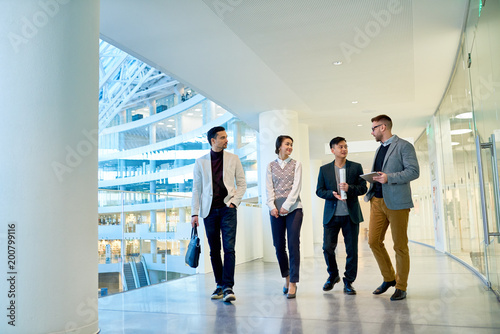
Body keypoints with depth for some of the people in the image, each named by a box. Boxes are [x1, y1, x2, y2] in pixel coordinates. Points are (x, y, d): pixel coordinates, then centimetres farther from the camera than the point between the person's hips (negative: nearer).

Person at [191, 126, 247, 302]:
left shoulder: (233, 159, 5)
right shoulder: (200, 162, 5)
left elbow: (242, 183, 10)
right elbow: (196, 189, 5)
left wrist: (234, 202, -4)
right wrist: (194, 213, 1)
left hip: (227, 209, -1)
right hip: (209, 210, 1)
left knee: (229, 248, -11)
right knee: (214, 250, 7)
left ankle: (228, 287, -7)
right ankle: (219, 285, 20)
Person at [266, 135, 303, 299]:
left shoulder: (296, 165, 8)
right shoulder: (271, 166, 12)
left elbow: (296, 187, -2)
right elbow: (269, 188, 5)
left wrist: (286, 206, -12)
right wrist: (272, 206, -8)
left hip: (293, 209, -2)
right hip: (276, 210, 2)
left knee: (293, 245, -7)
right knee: (279, 245, 4)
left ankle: (293, 283, -3)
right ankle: (286, 277, 24)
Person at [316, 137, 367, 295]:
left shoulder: (356, 167, 6)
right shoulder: (324, 169, 8)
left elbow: (363, 188, 2)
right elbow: (319, 190, 5)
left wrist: (349, 188, -16)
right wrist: (333, 194, -13)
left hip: (351, 215, 0)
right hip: (331, 215, 0)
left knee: (352, 250, 2)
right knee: (328, 248, 0)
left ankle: (348, 282, 15)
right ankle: (333, 276, 25)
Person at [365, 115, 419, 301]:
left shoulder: (404, 146, -3)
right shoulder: (379, 149, 20)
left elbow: (414, 171, -12)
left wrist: (389, 178, -19)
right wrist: (372, 178, 7)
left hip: (397, 202, -7)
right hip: (377, 201, 7)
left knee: (400, 246, 1)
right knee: (374, 241, 5)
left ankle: (401, 287, 13)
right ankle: (389, 278, 24)